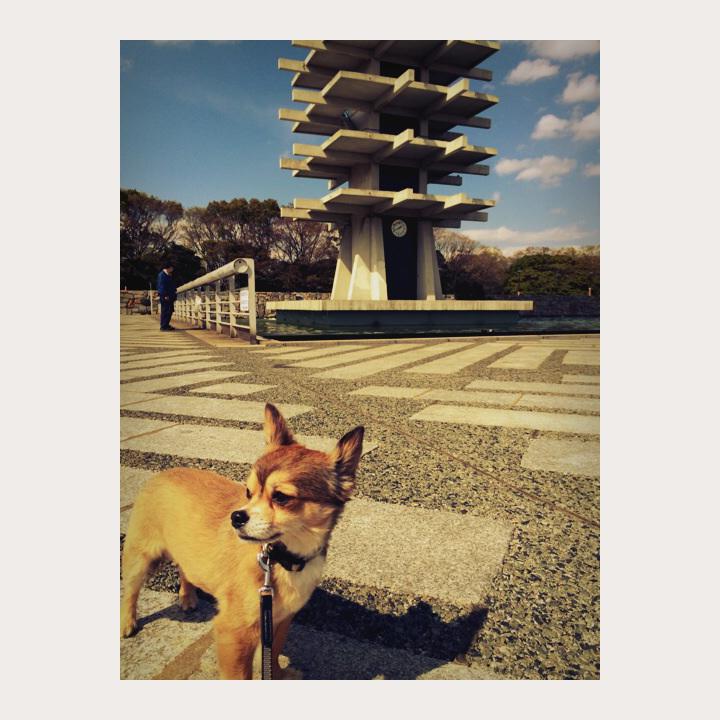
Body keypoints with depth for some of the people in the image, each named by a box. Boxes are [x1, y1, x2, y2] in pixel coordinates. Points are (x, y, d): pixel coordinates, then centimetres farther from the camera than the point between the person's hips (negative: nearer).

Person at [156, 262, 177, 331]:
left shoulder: (169, 275, 18)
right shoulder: (162, 275, -11)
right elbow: (161, 286, -16)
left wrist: (174, 292, 12)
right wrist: (165, 295, -20)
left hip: (170, 296, 9)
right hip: (165, 296, -9)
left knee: (170, 311, 11)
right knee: (165, 311, -7)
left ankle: (166, 325, 19)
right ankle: (163, 326, -4)